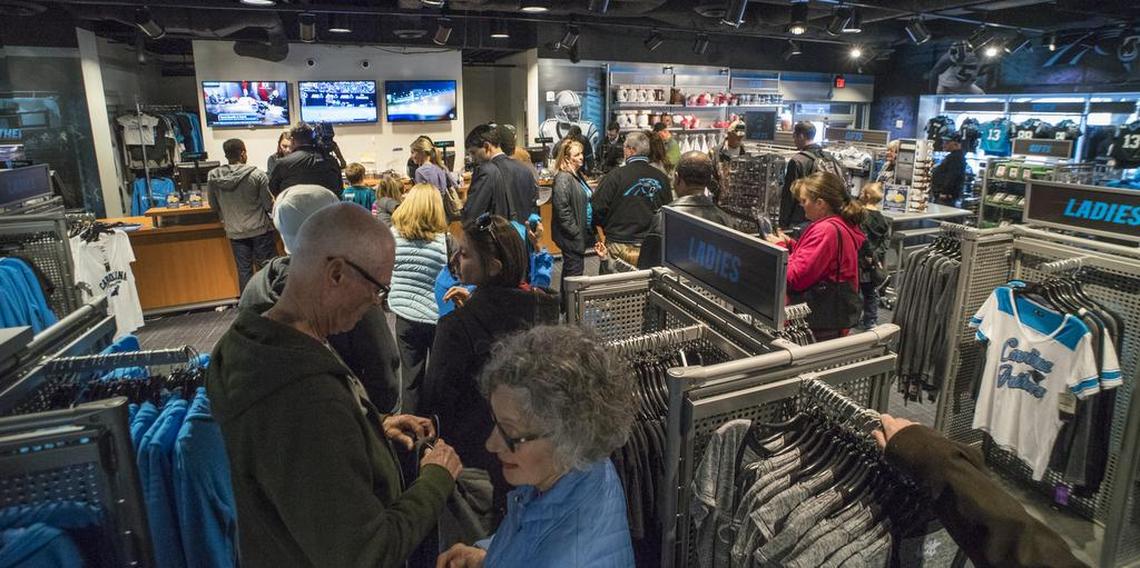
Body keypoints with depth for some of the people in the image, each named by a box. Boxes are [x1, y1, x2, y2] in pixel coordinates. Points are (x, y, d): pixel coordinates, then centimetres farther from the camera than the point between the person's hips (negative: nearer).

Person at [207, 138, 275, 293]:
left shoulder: (213, 177, -3)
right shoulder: (257, 175, -14)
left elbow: (213, 205, 8)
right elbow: (269, 205, -10)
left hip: (235, 232, 3)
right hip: (260, 229, -3)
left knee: (244, 270, 12)